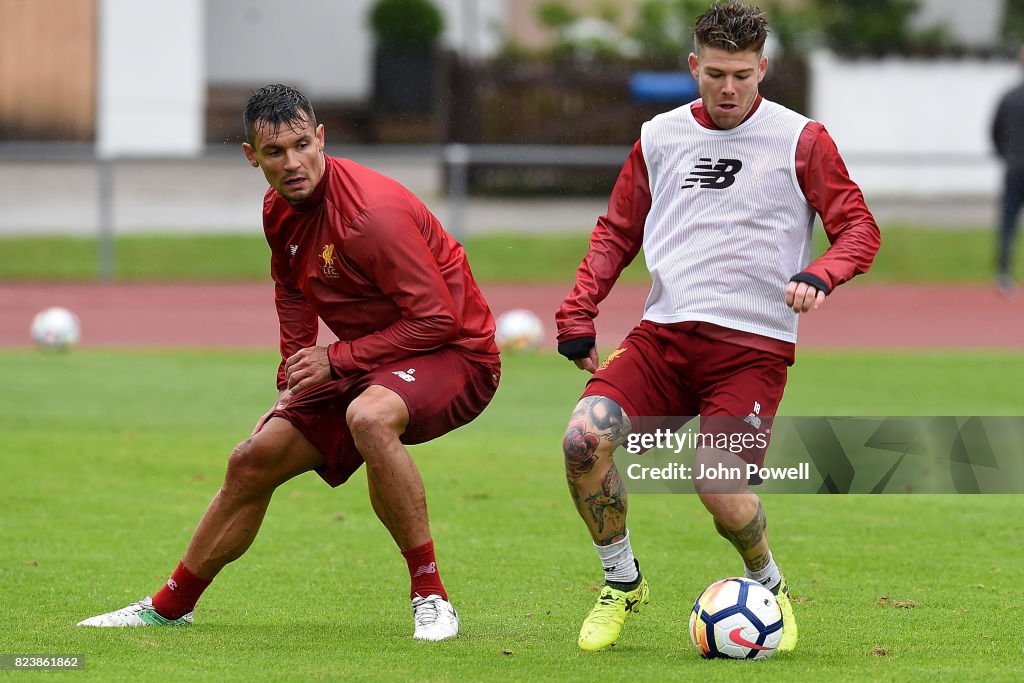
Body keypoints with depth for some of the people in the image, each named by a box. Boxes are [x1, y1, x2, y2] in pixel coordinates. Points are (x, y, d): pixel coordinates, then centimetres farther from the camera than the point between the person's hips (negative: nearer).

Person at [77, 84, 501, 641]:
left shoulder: (371, 210, -27)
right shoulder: (279, 209, 1)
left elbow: (437, 318, -26)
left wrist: (337, 359, -19)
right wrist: (292, 384, 17)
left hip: (455, 353, -9)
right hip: (361, 364, 9)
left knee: (369, 417, -40)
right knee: (252, 463, 9)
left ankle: (430, 597, -30)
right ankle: (171, 606, 30)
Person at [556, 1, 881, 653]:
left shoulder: (799, 140, 1)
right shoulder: (660, 137, 12)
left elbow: (859, 228, 2)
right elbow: (617, 232, 22)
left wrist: (819, 275, -19)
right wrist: (577, 317, 12)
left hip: (753, 346, -4)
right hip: (664, 333, 4)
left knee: (720, 488, -22)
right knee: (584, 439, -20)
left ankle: (770, 588, 12)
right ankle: (622, 581, 5)